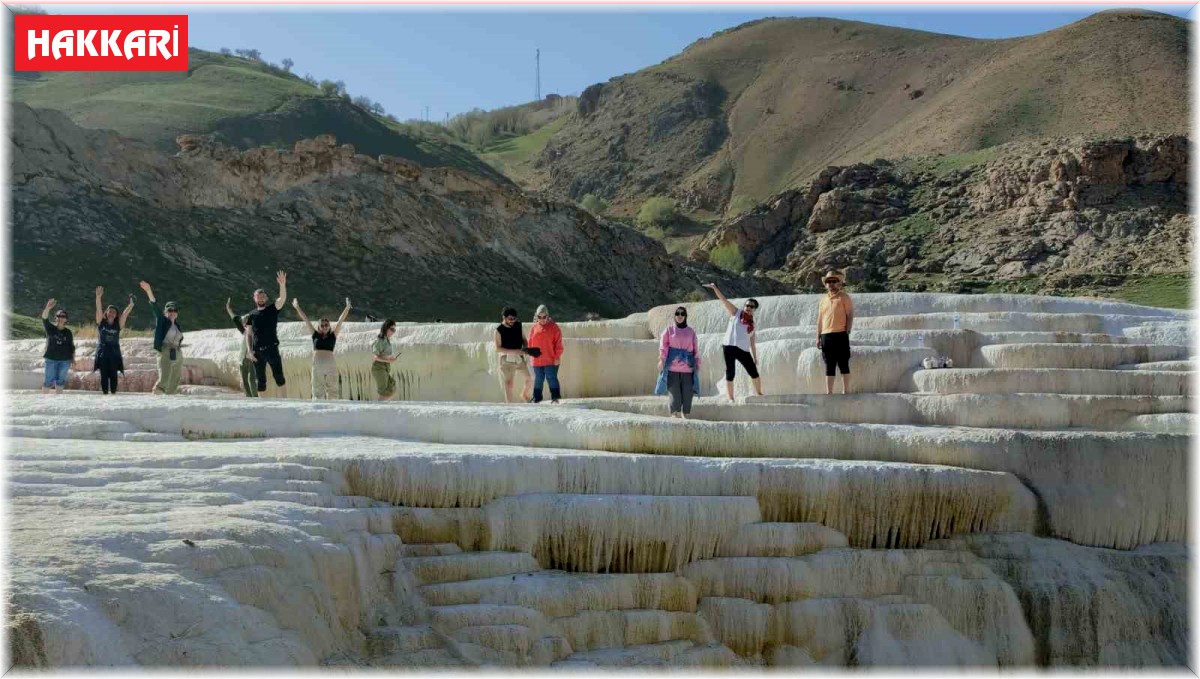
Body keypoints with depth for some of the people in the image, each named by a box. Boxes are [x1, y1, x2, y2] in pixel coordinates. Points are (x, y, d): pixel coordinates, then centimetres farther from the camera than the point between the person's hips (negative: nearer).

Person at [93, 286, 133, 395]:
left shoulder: (118, 325, 6)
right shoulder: (101, 323, 5)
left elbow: (126, 312, -1)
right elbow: (98, 309, -6)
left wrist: (131, 303, -12)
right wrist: (98, 297, -17)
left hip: (114, 353, 1)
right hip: (102, 352, 0)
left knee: (113, 375, -3)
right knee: (104, 375, -1)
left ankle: (113, 393, 1)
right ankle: (105, 393, 3)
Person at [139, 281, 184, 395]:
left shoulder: (178, 326, 17)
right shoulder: (162, 321, 2)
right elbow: (154, 306, -12)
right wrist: (149, 291, -26)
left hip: (178, 357, 6)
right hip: (165, 355, -6)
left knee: (173, 387, 4)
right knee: (163, 382, -19)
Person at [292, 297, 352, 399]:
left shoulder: (332, 335, 8)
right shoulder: (315, 335, 10)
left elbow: (340, 320, 5)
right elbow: (305, 320, 12)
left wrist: (347, 307, 0)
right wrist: (297, 307, 14)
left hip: (331, 365, -1)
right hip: (317, 365, 1)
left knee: (332, 390, 0)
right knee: (317, 391, 2)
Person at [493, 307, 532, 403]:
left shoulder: (518, 325, 3)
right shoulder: (499, 330, -11)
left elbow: (523, 338, 15)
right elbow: (498, 348, -14)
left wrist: (525, 348, -7)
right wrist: (514, 351, -22)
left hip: (519, 357, 4)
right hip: (506, 359, -4)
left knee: (529, 379, -1)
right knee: (508, 384, -1)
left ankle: (524, 396, 25)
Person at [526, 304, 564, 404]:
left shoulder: (554, 327, -3)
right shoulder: (534, 328, 8)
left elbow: (558, 344, -5)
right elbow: (530, 343, 13)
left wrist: (557, 356, -9)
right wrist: (531, 354, 7)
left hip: (551, 360, -4)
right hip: (537, 360, 4)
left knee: (551, 378, -3)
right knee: (538, 380, 12)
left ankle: (555, 397, 3)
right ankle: (536, 398, 20)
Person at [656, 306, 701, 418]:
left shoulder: (691, 332, 17)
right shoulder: (668, 330, 12)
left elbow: (696, 349, 15)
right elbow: (663, 346, 3)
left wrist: (697, 364, 7)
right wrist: (662, 360, -10)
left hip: (687, 368, 2)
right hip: (672, 368, -2)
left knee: (688, 393, -4)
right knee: (675, 393, -8)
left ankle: (686, 417, 4)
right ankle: (675, 416, -3)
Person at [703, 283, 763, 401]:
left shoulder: (752, 324, 16)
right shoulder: (735, 313, 9)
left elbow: (752, 342, 17)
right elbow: (724, 300, 1)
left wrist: (755, 357, 12)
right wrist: (715, 288, -9)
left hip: (744, 350, 4)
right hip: (729, 347, -4)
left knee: (754, 372, 7)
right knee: (730, 373, -3)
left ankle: (759, 394, 24)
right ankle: (730, 398, 0)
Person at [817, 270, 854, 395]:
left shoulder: (844, 297, 3)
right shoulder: (824, 299, 18)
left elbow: (850, 315, -3)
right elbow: (819, 319, 19)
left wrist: (847, 332, -11)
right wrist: (818, 337, 13)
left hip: (840, 335, -5)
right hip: (826, 336, 5)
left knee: (843, 364, -4)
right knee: (829, 366, 6)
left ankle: (846, 391, -1)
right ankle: (829, 392, 9)